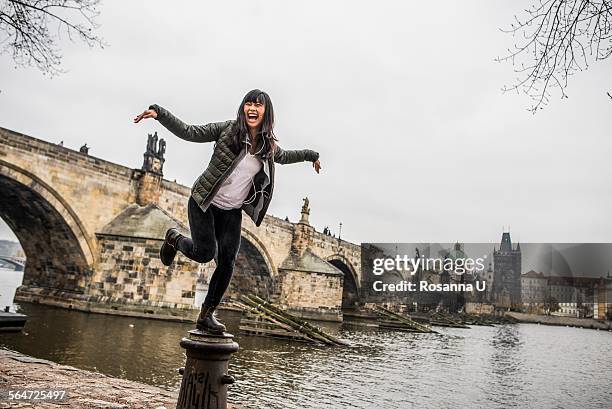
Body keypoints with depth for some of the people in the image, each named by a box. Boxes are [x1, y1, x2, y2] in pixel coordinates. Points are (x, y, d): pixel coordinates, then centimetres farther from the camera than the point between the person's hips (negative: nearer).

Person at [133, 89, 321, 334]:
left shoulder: (268, 145, 3)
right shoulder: (227, 129, -9)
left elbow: (283, 157, 25)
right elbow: (187, 132, -12)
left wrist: (310, 155, 32)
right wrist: (158, 112, -24)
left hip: (232, 211, 4)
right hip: (204, 203, -4)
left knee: (227, 262, -5)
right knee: (205, 253, -14)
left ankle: (206, 315, 10)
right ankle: (174, 239, 21)